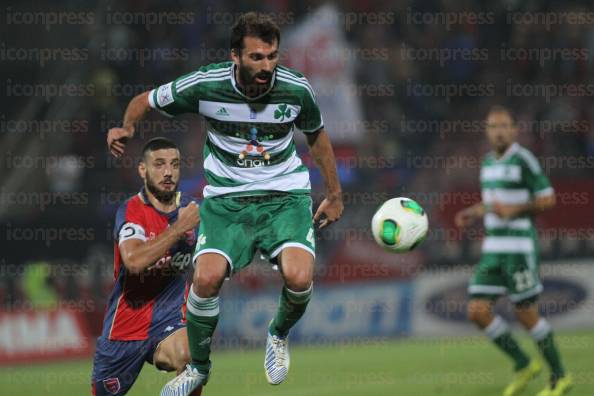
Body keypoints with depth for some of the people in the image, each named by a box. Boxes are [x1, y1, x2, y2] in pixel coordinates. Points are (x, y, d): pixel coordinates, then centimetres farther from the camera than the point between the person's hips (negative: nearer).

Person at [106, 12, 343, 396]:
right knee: (207, 277, -23)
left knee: (299, 277, -26)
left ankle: (280, 335, 11)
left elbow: (317, 135, 11)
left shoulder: (296, 88, -11)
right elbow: (146, 100, 3)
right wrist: (127, 128, -19)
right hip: (226, 198, 0)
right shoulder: (205, 85, -15)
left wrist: (335, 195, 19)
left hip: (286, 195, 0)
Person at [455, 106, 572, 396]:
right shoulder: (488, 162, 13)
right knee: (478, 312, -2)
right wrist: (473, 213, 9)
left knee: (526, 314, -2)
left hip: (520, 248, -7)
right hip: (492, 250, 7)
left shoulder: (524, 160, -10)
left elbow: (548, 200, -9)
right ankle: (523, 365, 14)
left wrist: (513, 210, -20)